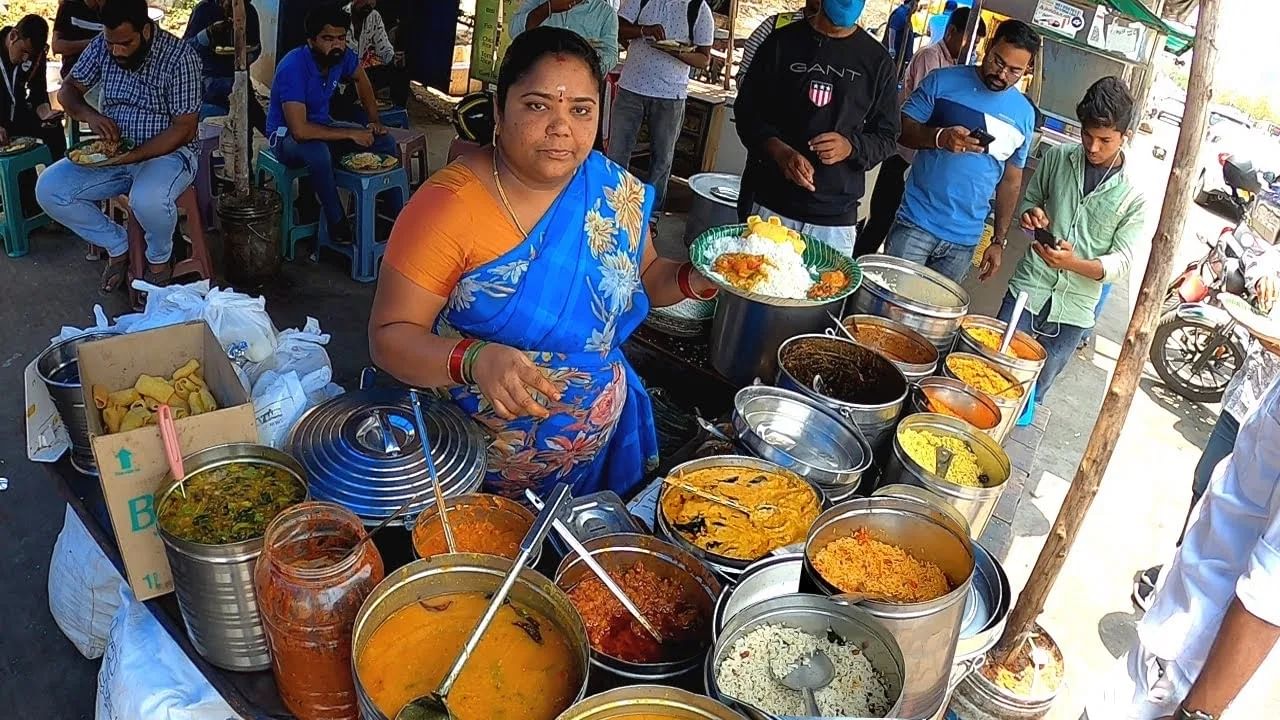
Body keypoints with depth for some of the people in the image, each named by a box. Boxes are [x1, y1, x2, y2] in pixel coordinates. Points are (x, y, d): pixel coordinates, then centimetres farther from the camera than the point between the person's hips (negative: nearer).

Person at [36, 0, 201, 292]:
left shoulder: (180, 57, -17)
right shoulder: (103, 45, 0)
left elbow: (184, 129, -18)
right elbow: (67, 89, 8)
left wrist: (131, 155, -26)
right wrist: (89, 115, -16)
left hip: (167, 151, -6)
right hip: (113, 150, 6)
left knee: (147, 200, -38)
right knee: (48, 190, -13)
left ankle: (159, 259, -4)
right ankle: (117, 246, 9)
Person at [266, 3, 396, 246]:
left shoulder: (341, 55, -11)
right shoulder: (293, 68, -31)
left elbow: (361, 80, 14)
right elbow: (300, 130, -38)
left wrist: (375, 121, 5)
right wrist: (351, 134, -30)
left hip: (322, 125, 7)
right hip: (286, 135, -7)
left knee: (385, 142, -7)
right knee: (318, 152, -40)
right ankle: (338, 225, -23)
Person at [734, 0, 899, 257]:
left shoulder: (878, 61, 6)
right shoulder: (782, 43, 5)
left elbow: (886, 137, 9)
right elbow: (746, 110, 4)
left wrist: (851, 146, -14)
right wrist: (778, 150, -16)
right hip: (770, 206, 0)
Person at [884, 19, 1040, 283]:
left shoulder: (1024, 115, 6)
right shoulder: (943, 81, -2)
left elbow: (1011, 181, 11)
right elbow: (902, 129, -4)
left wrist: (999, 240, 9)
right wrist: (939, 137, -24)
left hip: (964, 240, 2)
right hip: (916, 222, -2)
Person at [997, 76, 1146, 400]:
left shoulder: (1135, 194, -7)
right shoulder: (1058, 157, -1)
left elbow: (1121, 262, -6)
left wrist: (1074, 263, -27)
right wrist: (1032, 215, -10)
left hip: (1073, 311, -1)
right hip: (1028, 289, 1)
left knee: (1031, 393, 9)